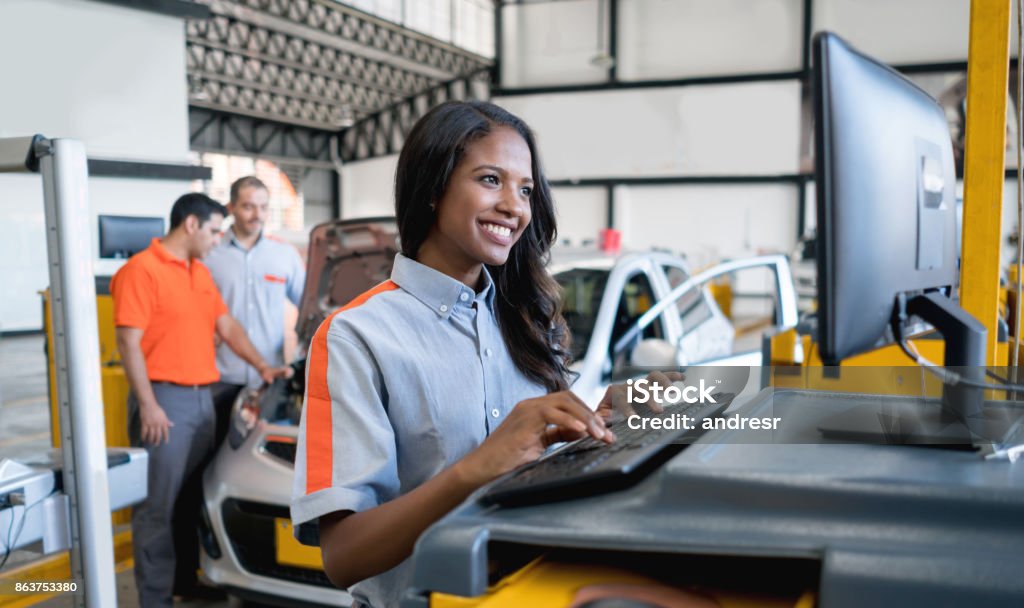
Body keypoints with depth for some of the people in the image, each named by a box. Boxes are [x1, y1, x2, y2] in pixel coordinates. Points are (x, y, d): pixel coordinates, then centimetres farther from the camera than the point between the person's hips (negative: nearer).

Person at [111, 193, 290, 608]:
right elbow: (128, 344, -14)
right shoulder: (141, 271, -10)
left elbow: (227, 325, 20)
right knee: (158, 506, -1)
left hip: (202, 398, 8)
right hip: (164, 401, -8)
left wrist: (262, 366, 9)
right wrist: (148, 405, -18)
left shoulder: (200, 272, 16)